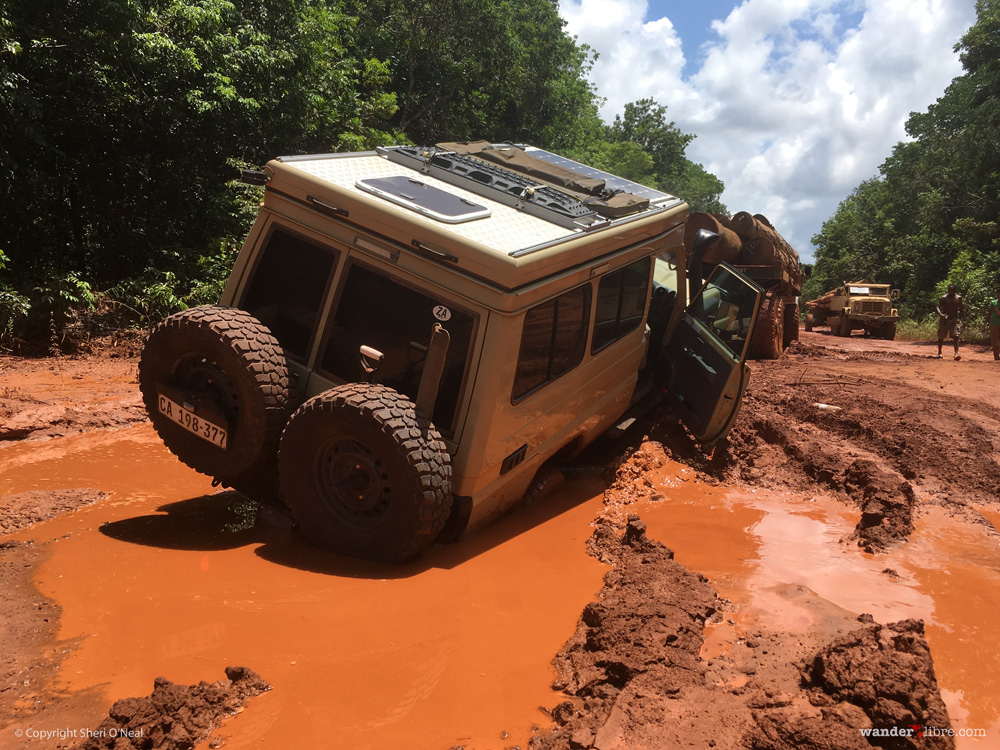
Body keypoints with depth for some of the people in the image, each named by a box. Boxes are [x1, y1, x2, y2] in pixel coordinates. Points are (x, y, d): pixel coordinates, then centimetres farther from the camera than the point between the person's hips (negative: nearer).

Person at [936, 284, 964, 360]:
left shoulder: (959, 298, 3)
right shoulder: (944, 298, -7)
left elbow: (960, 308, 16)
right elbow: (938, 307, -17)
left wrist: (962, 314, 11)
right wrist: (940, 314, -35)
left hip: (954, 319, 1)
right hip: (944, 319, -1)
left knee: (955, 336, -14)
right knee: (941, 337, 8)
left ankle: (956, 353, -20)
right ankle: (939, 353, 25)